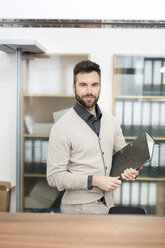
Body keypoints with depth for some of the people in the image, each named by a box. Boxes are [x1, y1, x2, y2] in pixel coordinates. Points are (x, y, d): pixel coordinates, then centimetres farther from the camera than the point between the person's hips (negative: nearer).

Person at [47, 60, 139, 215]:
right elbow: (54, 176, -18)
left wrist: (129, 170, -7)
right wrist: (94, 181, -24)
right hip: (79, 208, -5)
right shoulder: (62, 127, -17)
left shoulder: (111, 121, 2)